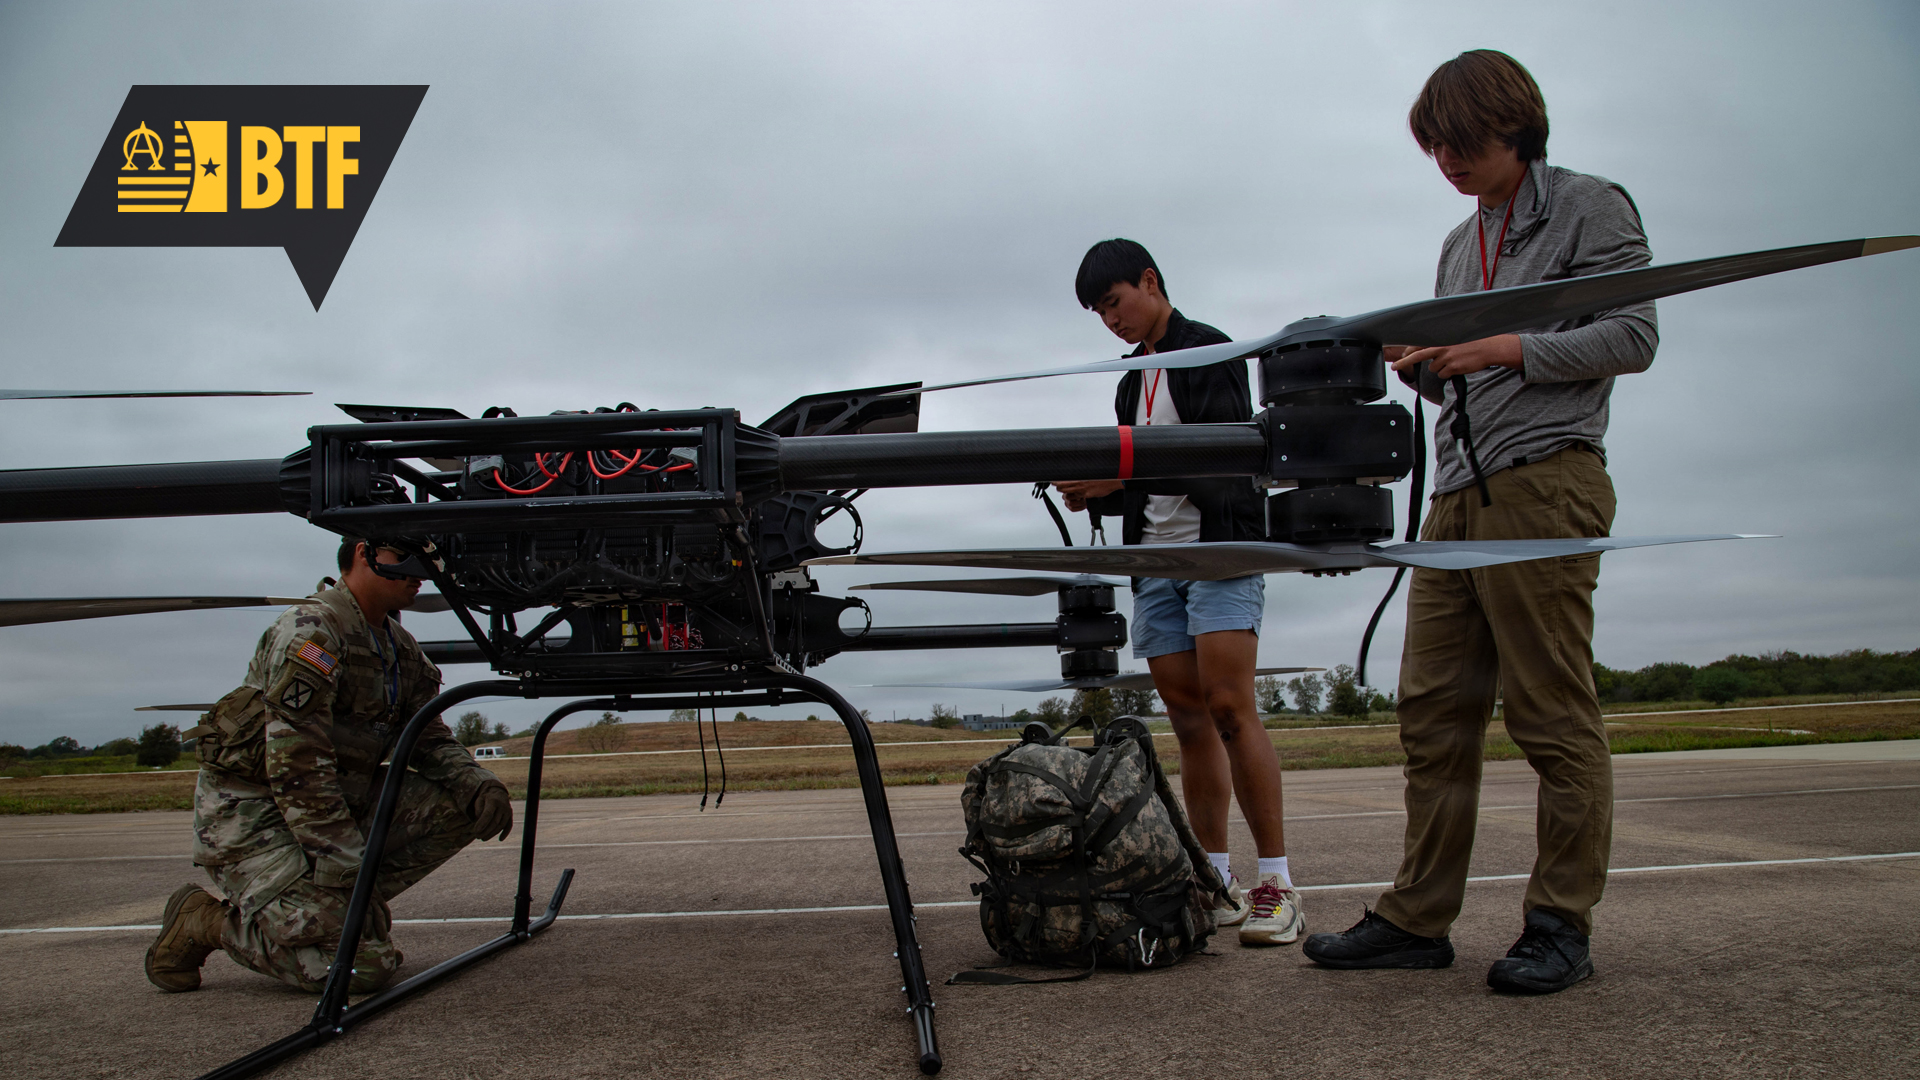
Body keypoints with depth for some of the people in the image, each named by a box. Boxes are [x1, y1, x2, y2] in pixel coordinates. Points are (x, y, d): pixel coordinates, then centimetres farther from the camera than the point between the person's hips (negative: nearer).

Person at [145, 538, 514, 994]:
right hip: (252, 815, -9)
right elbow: (295, 767, -24)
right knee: (362, 966, -20)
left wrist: (479, 784, -8)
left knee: (460, 805, -8)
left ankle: (346, 906, -1)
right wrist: (349, 868, -25)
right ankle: (207, 919, 1)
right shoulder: (310, 630, -19)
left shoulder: (400, 647, 9)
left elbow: (429, 737, 14)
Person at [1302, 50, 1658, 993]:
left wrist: (1506, 349, -10)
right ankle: (1418, 918, 7)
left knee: (1554, 716, -5)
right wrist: (1421, 366, 6)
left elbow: (1633, 337, -3)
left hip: (1545, 484, -7)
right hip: (1458, 494, 7)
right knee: (1433, 712, 2)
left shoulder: (1589, 207, 6)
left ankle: (1562, 925, 4)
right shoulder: (1459, 246, 26)